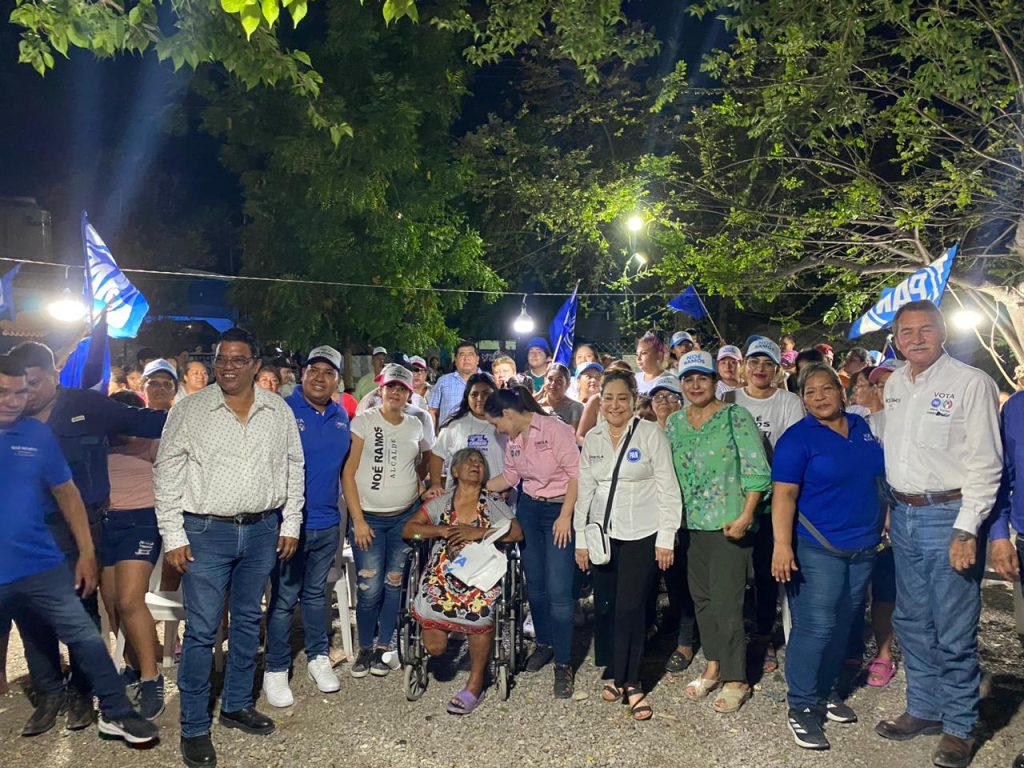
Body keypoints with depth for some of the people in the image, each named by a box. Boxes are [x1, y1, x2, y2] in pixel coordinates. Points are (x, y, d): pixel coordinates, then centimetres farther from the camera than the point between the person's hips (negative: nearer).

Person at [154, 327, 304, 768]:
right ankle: (194, 728, 16)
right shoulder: (190, 410, -4)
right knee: (201, 631, 0)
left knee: (248, 621, 15)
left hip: (262, 531, 3)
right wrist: (173, 537, -7)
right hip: (206, 532, -3)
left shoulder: (279, 411, 3)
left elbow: (293, 468, 9)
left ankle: (237, 706, 33)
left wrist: (290, 525, 6)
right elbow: (167, 474, -3)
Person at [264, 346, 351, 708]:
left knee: (316, 593, 19)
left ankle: (318, 657, 33)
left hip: (327, 523, 5)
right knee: (283, 599, 5)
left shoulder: (341, 416, 7)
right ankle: (276, 669, 20)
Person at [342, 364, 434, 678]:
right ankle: (365, 648, 17)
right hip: (368, 517, -2)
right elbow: (348, 472, -6)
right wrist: (357, 519, -10)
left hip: (406, 516, 3)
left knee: (395, 583, 4)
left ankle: (383, 647, 20)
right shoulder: (363, 422, -3)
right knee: (369, 588, -4)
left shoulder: (416, 426, 6)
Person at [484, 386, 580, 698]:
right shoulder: (513, 441, 7)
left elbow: (576, 473, -17)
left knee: (558, 591, -8)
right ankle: (544, 643, 32)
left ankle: (563, 664, 4)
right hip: (528, 510, 7)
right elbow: (509, 477, 17)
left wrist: (565, 516, -17)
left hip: (559, 511, -7)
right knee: (535, 584, 12)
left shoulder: (554, 429, -16)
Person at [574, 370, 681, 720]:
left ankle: (628, 681, 10)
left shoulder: (651, 434, -6)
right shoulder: (592, 439, 7)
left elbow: (668, 489, -6)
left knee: (631, 608, -5)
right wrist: (580, 539, 8)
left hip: (641, 536, -4)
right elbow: (584, 491, 10)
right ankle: (617, 674, 24)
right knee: (604, 606, 6)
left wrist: (666, 538, -9)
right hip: (602, 534, 4)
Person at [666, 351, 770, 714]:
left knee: (726, 601, -3)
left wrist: (745, 516, -17)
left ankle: (736, 680, 13)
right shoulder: (674, 421, 9)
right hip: (690, 524, 6)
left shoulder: (735, 416, -7)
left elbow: (757, 470, -10)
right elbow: (668, 471, 14)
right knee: (701, 597, 13)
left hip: (728, 524, -5)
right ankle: (713, 666, 29)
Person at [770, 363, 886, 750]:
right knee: (815, 627, -6)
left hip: (863, 546, 7)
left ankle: (826, 690, 31)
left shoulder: (862, 427, 9)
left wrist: (887, 518, 15)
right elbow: (784, 495, -17)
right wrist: (782, 545, -24)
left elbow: (880, 477, 21)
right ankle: (801, 707, 6)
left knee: (844, 624, 15)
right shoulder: (797, 438, -11)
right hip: (818, 548, -6)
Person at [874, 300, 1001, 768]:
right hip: (904, 516, 6)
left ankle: (958, 728, 20)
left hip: (948, 515, -6)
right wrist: (890, 509, 14)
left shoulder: (971, 382, -10)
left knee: (954, 632, 2)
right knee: (912, 622, 16)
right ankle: (924, 708, 32)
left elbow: (985, 463, -12)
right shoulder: (893, 385, 9)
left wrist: (966, 530, -16)